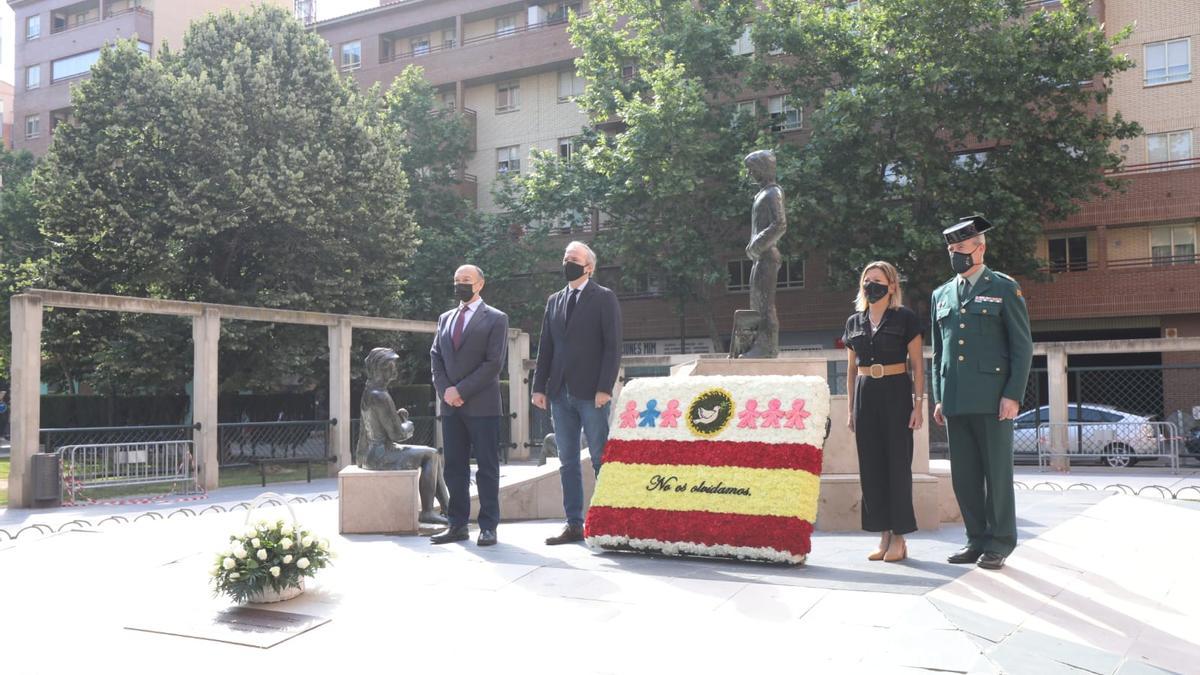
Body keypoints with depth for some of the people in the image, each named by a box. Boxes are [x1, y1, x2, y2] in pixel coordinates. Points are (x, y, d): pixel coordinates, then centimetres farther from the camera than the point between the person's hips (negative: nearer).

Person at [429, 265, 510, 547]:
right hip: (450, 406, 5)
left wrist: (461, 390, -13)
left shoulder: (496, 319, 1)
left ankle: (488, 526, 4)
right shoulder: (445, 318, 18)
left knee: (487, 468, -1)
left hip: (482, 404, -5)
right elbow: (435, 357, 13)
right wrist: (444, 390, -4)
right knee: (454, 468, 7)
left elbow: (494, 363, -8)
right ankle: (457, 525, 14)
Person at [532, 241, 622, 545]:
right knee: (567, 461, 8)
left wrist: (605, 388, -14)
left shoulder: (604, 298, 0)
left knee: (600, 459, -1)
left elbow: (613, 346, -6)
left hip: (591, 393, -5)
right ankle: (574, 525, 14)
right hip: (560, 393, 6)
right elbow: (545, 347, 15)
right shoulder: (554, 301, 16)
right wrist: (539, 386, 6)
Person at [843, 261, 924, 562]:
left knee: (898, 463, -1)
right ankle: (884, 535, 14)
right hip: (865, 395, 5)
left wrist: (918, 404, -9)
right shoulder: (854, 322, 12)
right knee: (871, 465, 5)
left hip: (896, 393, -4)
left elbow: (917, 365, -2)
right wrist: (850, 408, 12)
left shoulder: (905, 318, -1)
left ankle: (899, 538, 7)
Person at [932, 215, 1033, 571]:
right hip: (955, 401, 5)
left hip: (992, 398, -4)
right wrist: (938, 398, 12)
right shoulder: (941, 295, 16)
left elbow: (1023, 346, -1)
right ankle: (977, 540, 17)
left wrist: (1013, 395, -10)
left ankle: (998, 544, 11)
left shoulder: (1005, 288, 3)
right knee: (964, 475, 7)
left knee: (997, 472, 1)